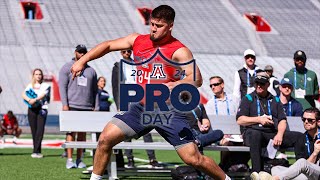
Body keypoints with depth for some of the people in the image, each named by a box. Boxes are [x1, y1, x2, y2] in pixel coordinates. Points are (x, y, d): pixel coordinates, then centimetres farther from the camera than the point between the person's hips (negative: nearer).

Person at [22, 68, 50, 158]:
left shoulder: (46, 86, 9)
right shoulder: (30, 86, 16)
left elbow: (43, 94, -10)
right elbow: (23, 94, 0)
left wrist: (35, 100, -29)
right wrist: (29, 100, -22)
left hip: (42, 108, -3)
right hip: (32, 109, 3)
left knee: (40, 130, -14)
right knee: (34, 130, 2)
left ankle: (36, 151, -20)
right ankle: (37, 151, 8)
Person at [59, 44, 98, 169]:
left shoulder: (91, 70, 17)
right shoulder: (67, 68, 6)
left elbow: (95, 90, 16)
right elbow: (62, 86, -1)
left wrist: (96, 107, 7)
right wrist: (65, 104, -11)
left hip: (87, 107, 4)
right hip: (72, 106, -4)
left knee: (83, 133, 4)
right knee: (71, 132, -8)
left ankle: (79, 160, 7)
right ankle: (69, 160, -7)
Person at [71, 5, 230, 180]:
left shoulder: (179, 51, -11)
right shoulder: (137, 40, 4)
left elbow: (196, 79, -23)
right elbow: (108, 45, 15)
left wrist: (175, 84, -42)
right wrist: (82, 61, 6)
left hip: (169, 112, -4)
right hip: (141, 108, 4)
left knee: (193, 159, -8)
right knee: (105, 139, -7)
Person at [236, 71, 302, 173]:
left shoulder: (275, 100, 24)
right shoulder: (248, 99, 15)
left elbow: (282, 120, 13)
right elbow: (240, 120, 3)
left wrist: (279, 134, -8)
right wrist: (259, 119, -8)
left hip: (274, 134, 4)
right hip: (255, 132, -4)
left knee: (298, 137, -18)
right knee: (254, 134, -41)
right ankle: (257, 173, -46)